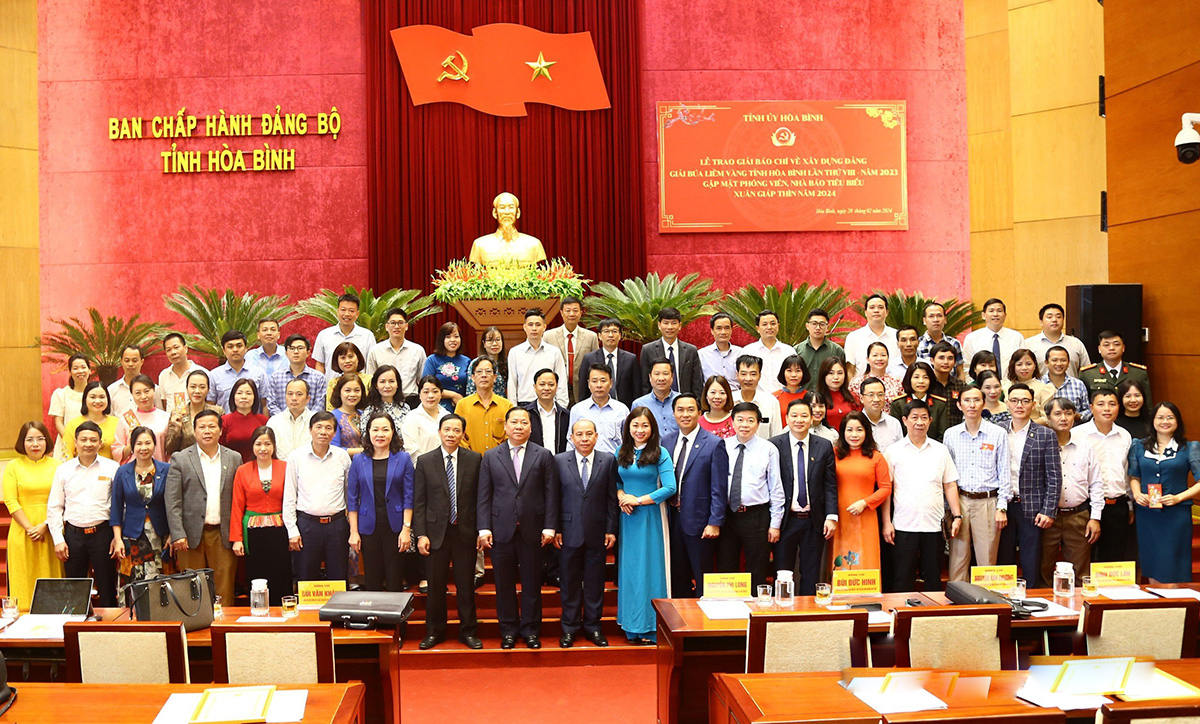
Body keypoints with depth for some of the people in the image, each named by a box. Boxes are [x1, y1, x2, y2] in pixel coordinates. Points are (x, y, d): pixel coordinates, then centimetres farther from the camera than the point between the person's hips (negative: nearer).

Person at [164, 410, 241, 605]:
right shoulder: (180, 459, 4)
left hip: (223, 535, 1)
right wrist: (177, 534, -10)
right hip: (191, 534, -1)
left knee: (224, 591, 1)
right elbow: (172, 501, -1)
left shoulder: (234, 459, 10)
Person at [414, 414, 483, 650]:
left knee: (466, 584, 7)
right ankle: (434, 632, 22)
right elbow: (419, 501, 1)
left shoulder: (474, 460, 2)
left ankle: (468, 631, 19)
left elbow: (480, 496, 3)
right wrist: (421, 534, -6)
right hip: (436, 531, 0)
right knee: (435, 585, 7)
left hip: (465, 531, 0)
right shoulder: (425, 461, 2)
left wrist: (481, 529, -2)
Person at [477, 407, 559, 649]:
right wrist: (484, 528, -3)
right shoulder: (490, 457, 7)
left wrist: (549, 527, -4)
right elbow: (484, 495, 4)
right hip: (501, 531, 1)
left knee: (532, 583, 6)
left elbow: (551, 493, 2)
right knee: (504, 583, 7)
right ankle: (508, 630, 19)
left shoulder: (543, 455, 5)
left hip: (532, 530, -1)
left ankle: (530, 629, 18)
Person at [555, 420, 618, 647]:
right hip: (570, 532, 0)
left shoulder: (608, 460, 2)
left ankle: (593, 626, 22)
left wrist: (611, 530, -1)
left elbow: (612, 498, 2)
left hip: (597, 532, 0)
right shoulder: (559, 461, 1)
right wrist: (555, 529, -3)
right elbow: (554, 498, 2)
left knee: (595, 581, 9)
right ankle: (569, 628, 20)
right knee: (570, 582, 8)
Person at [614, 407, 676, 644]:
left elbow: (670, 488, -14)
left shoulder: (660, 453, -6)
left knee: (650, 566, -1)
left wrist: (638, 500, -13)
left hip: (651, 516, -4)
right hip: (628, 517, 4)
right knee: (629, 567, 7)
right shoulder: (622, 453, 8)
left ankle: (651, 626, 6)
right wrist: (621, 496, -5)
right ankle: (632, 624, 15)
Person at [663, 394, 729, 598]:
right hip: (673, 519, 5)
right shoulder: (666, 441, 8)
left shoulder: (714, 444, -7)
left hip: (699, 522, -5)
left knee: (703, 580, 4)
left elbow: (719, 488, -10)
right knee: (677, 578, 13)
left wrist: (715, 522, -14)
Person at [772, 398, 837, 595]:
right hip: (785, 520, -2)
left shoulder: (824, 446, 4)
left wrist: (831, 517, -6)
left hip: (814, 521, 2)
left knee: (811, 575, 9)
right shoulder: (774, 445, -2)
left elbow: (830, 485, 4)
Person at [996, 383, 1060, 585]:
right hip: (1002, 507, 2)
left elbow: (1054, 477, 0)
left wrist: (1049, 511, -7)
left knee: (1032, 571, 3)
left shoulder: (1046, 435, 2)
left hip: (1032, 510, -1)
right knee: (1003, 566, 5)